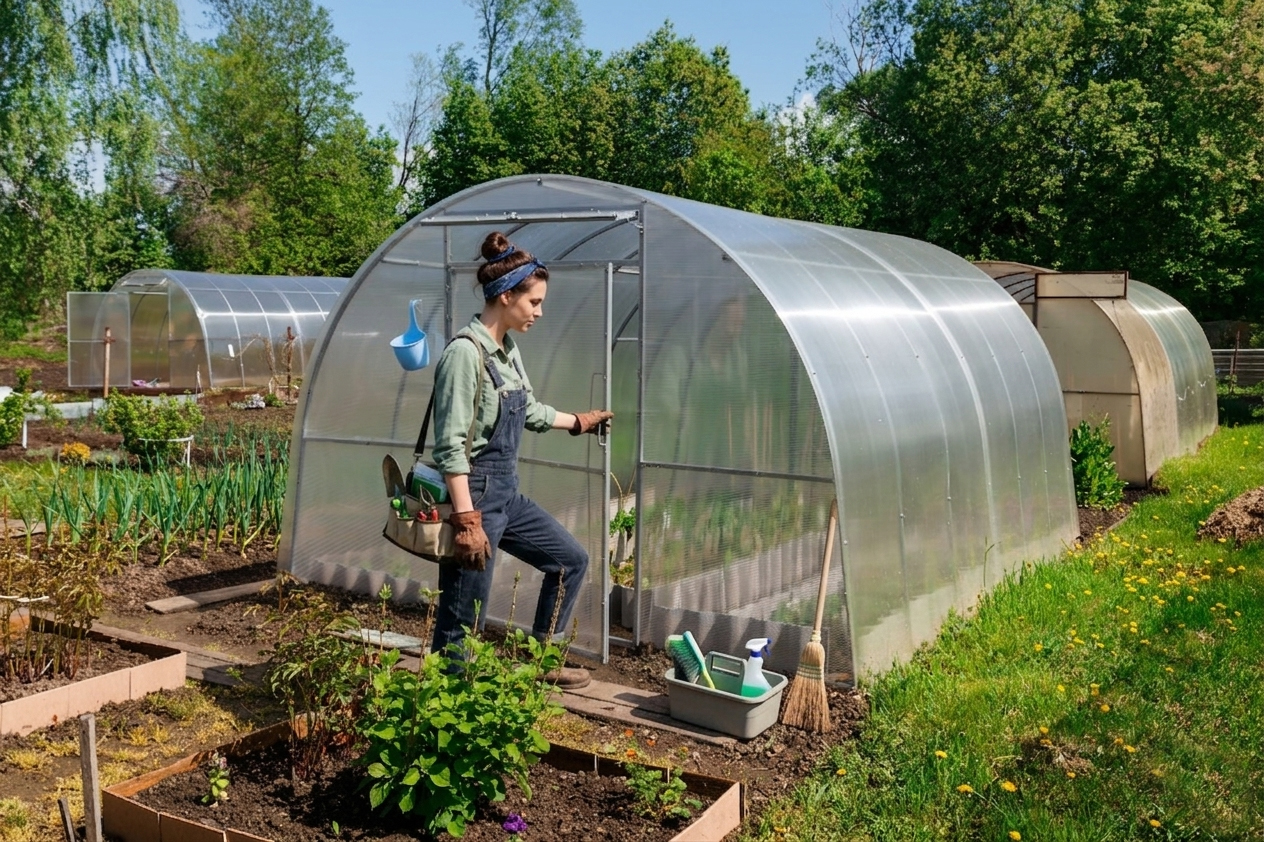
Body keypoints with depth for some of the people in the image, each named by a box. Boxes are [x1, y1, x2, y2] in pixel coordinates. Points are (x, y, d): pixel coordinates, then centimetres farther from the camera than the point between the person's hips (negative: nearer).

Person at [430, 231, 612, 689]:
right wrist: (467, 520, -25)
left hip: (508, 494, 10)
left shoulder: (508, 349, 9)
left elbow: (531, 412, 27)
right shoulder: (466, 352, -18)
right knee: (462, 621, -2)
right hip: (475, 495, -10)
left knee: (571, 559, 20)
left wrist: (580, 421, 40)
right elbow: (451, 445, -22)